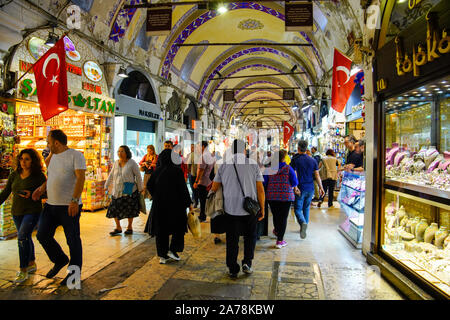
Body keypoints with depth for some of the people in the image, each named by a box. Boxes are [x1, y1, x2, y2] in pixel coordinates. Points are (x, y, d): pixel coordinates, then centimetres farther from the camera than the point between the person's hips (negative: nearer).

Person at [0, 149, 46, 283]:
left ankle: (23, 270, -7)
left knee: (22, 237, -17)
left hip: (32, 212, -6)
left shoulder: (39, 176, -10)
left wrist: (31, 194, -23)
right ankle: (32, 264, 35)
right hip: (16, 212, 6)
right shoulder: (14, 175, 4)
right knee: (26, 238, 17)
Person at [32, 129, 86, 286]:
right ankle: (60, 260, 32)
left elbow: (80, 178, -19)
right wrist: (42, 188, 10)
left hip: (69, 207, -8)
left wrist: (74, 200, -27)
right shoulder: (54, 157, 16)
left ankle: (74, 272, 18)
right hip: (51, 205, 8)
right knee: (42, 235, 10)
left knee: (73, 240, 1)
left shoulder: (76, 155, -10)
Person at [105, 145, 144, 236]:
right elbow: (111, 175, 15)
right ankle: (118, 228, 17)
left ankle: (129, 227, 24)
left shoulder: (132, 163, -8)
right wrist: (106, 186, 16)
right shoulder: (116, 163, 7)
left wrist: (141, 189, -4)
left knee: (129, 210, 6)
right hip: (117, 191, 4)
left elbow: (138, 176, -5)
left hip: (129, 191, -4)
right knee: (114, 209, 0)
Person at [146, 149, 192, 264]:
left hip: (159, 204, 4)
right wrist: (189, 203, -5)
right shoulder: (177, 170, -12)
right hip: (175, 204, -4)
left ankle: (162, 255, 16)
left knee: (161, 229, 12)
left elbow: (149, 185, 5)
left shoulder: (157, 171, 1)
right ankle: (172, 250, 9)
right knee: (179, 227, 16)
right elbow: (183, 188, -13)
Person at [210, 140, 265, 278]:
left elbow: (214, 188, 5)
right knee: (250, 236, 20)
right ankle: (247, 263, 12)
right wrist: (262, 209, 4)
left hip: (230, 209, 1)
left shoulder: (224, 165, 0)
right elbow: (260, 189, -5)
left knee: (232, 240, 11)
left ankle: (233, 270, 18)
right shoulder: (253, 164, -4)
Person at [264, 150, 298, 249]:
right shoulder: (288, 168, -7)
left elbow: (265, 182, 1)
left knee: (275, 216, 20)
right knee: (283, 218, 2)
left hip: (272, 196, 3)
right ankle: (279, 241, 3)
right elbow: (295, 183, -6)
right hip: (286, 196, -3)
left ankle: (277, 231, 45)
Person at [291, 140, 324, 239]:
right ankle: (304, 226, 26)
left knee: (298, 208, 2)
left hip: (300, 189, -4)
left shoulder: (295, 160, -8)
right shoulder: (312, 160, 4)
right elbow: (317, 175, 2)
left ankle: (303, 222, -24)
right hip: (310, 189, 4)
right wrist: (321, 187, 6)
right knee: (306, 208, 18)